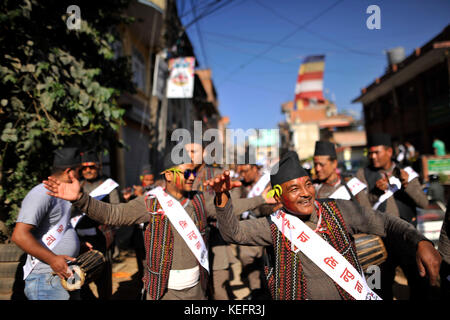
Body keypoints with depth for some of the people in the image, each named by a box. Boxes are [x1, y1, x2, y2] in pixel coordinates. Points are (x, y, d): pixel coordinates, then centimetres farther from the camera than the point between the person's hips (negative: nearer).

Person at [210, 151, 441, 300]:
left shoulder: (339, 211, -11)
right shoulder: (275, 226, -12)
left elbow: (386, 223, -6)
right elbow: (233, 232, -18)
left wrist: (421, 242, -23)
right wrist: (223, 198, -36)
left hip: (352, 295, 1)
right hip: (299, 295, -1)